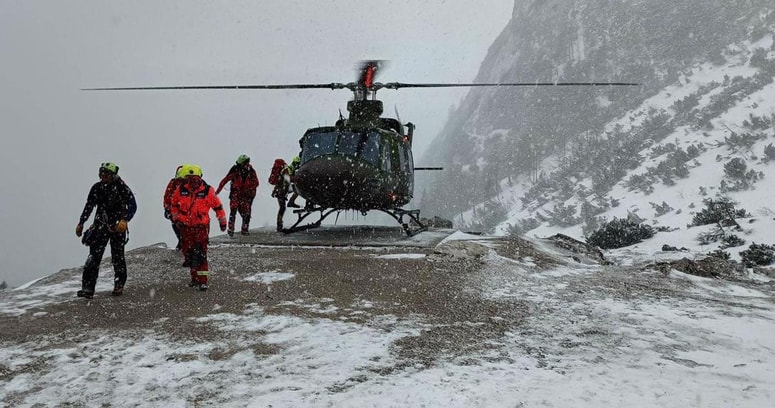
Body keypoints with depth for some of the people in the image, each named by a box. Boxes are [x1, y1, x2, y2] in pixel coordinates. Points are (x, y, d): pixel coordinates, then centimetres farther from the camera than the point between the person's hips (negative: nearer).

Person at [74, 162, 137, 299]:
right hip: (100, 226, 3)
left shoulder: (122, 188, -11)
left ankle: (119, 285, 24)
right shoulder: (96, 188, 3)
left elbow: (132, 205, -14)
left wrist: (125, 220, -29)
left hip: (117, 227, -3)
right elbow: (89, 206, 15)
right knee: (94, 256, -6)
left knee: (117, 257, 5)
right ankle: (88, 288, -9)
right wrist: (81, 223, 17)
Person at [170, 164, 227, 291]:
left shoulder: (207, 190, -9)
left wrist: (222, 222, 7)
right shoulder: (181, 190, -1)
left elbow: (217, 206, 2)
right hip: (185, 226, 4)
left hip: (201, 226, -4)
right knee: (188, 253, 11)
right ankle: (194, 278, 25)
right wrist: (176, 218, 5)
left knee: (200, 254, -11)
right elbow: (174, 205, 15)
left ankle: (203, 280, -8)